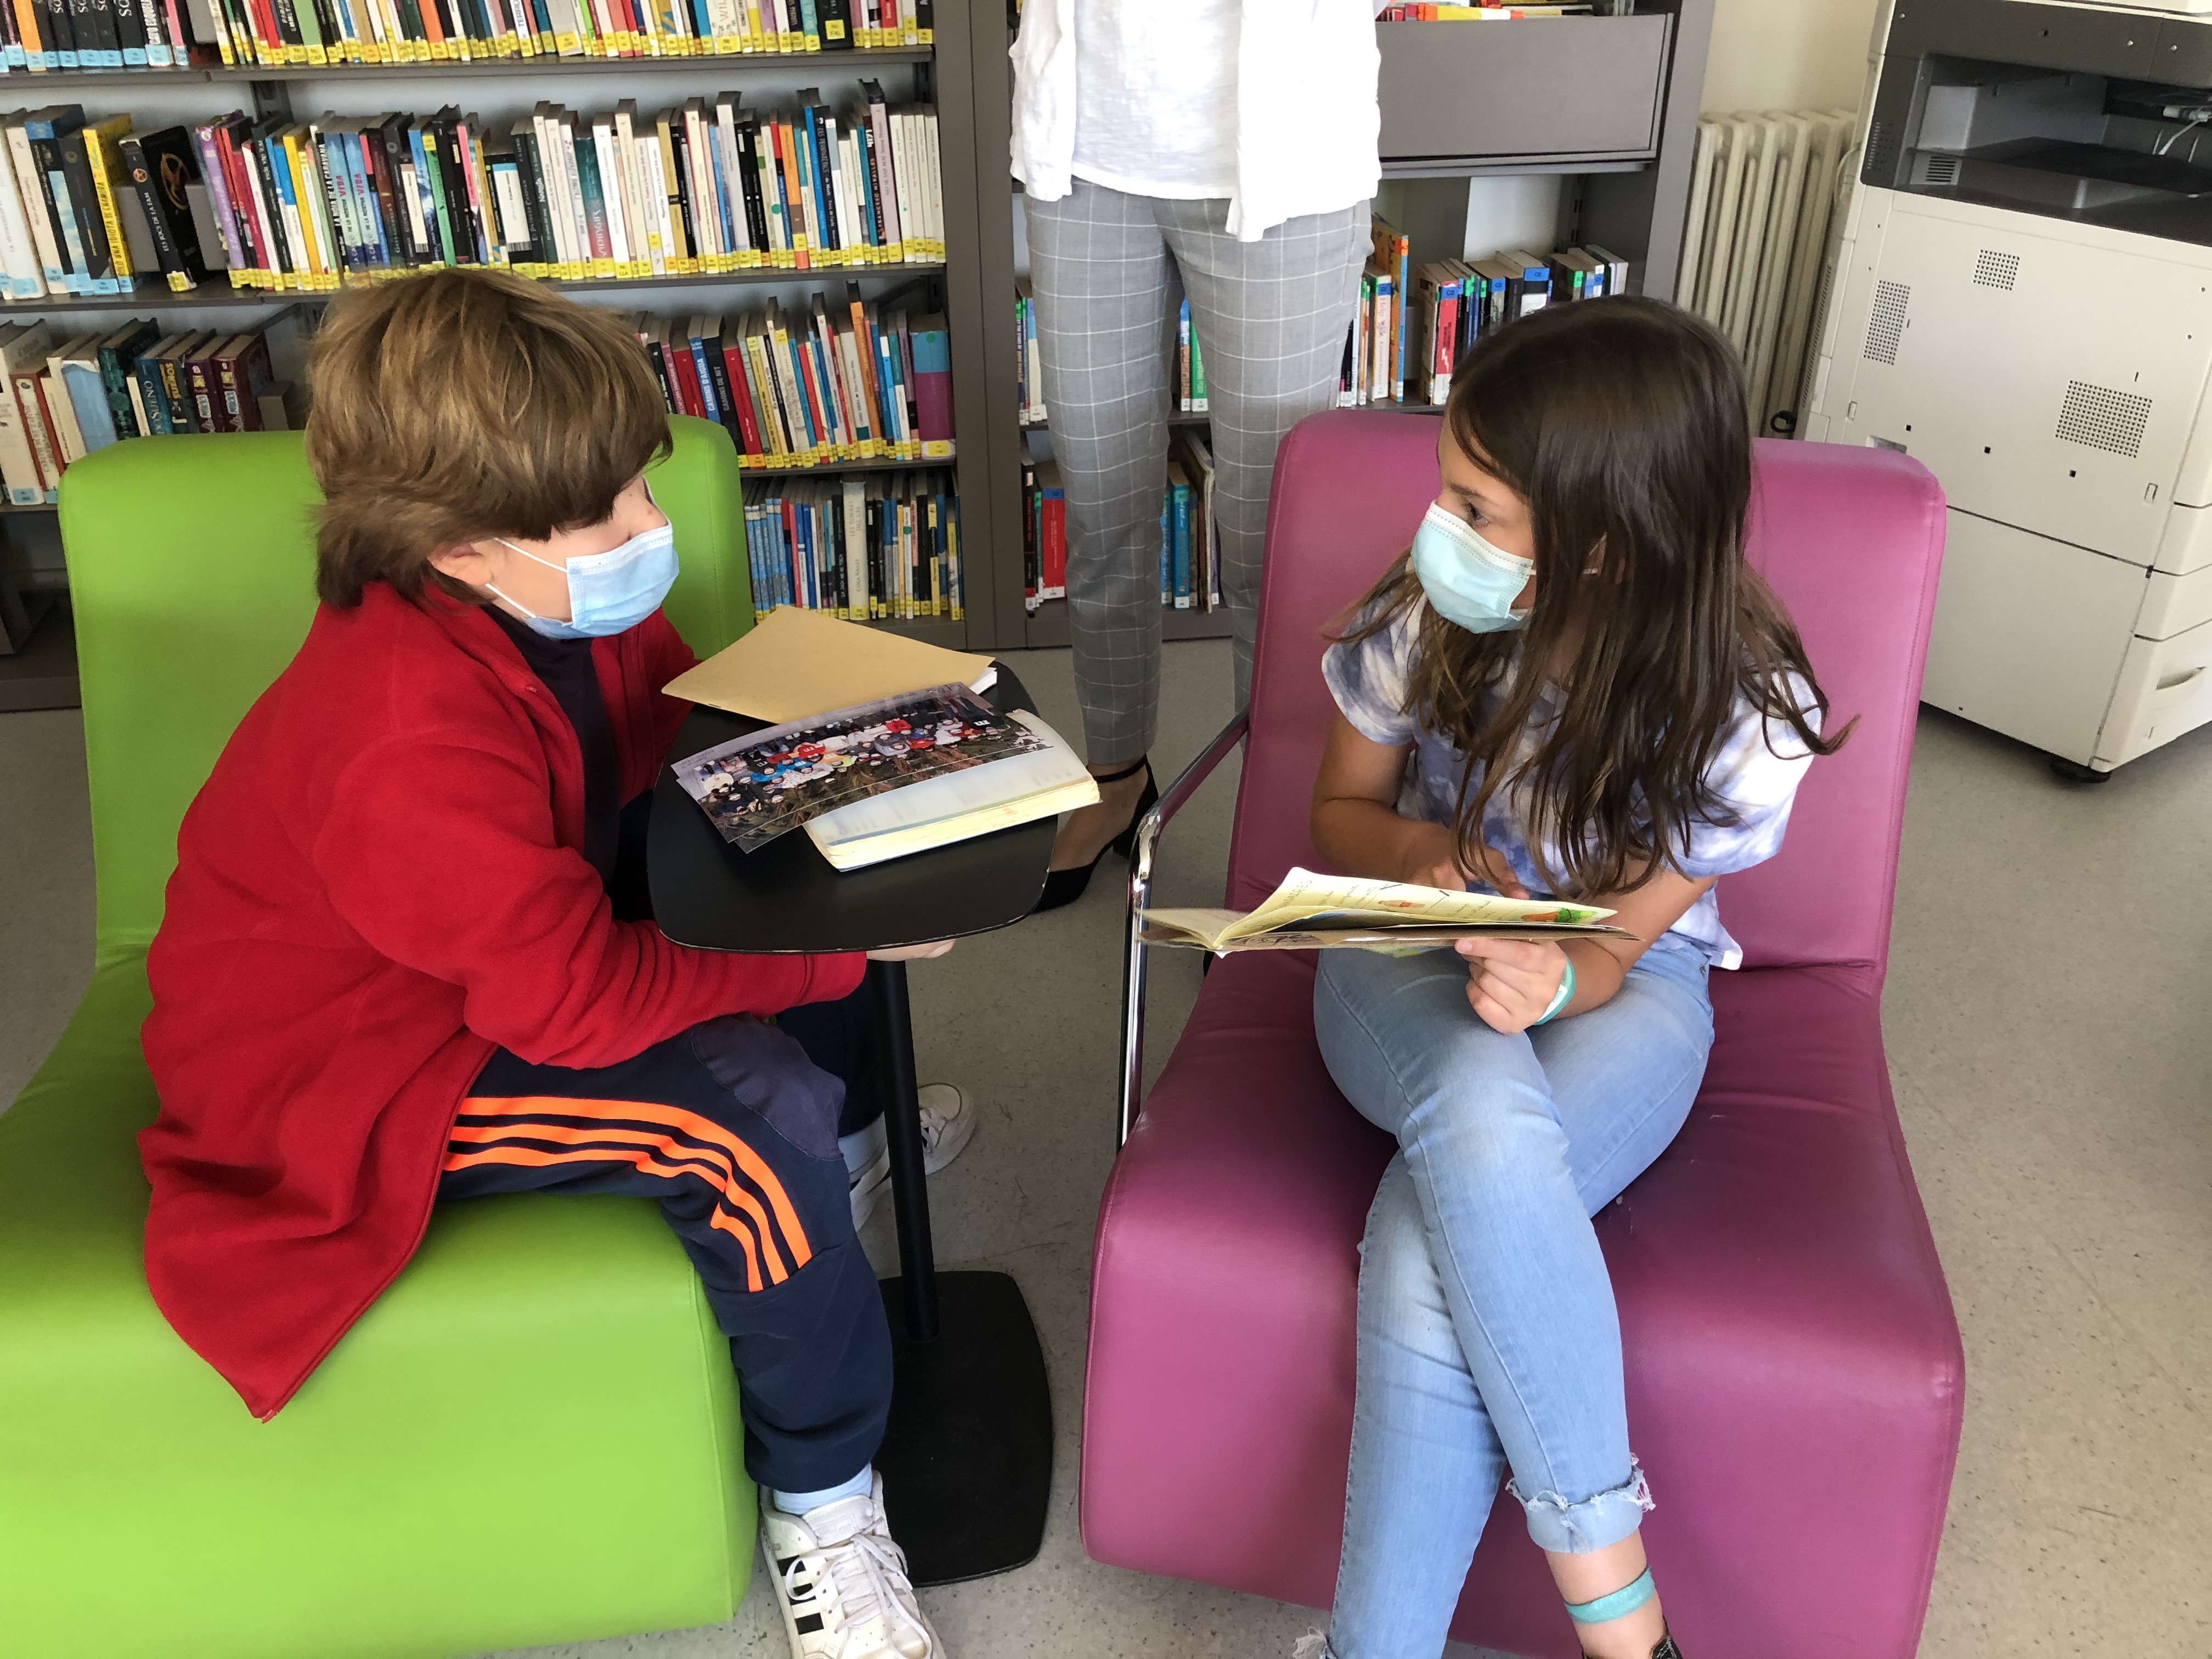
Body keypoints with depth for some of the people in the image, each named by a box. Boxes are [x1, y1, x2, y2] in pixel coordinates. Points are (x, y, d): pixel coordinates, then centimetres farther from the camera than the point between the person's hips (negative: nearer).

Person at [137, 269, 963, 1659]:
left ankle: (844, 1152, 30)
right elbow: (579, 1003, -34)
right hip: (356, 1081, -9)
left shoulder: (553, 594, -10)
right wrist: (832, 953, -28)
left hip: (528, 939, 9)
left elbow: (697, 730, 6)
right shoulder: (412, 741, -36)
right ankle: (822, 1505, -7)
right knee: (752, 1111, -28)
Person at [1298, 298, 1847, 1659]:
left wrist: (1555, 977, -35)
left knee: (1426, 1260, -33)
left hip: (1615, 990, -1)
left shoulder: (1744, 714, -19)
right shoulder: (1420, 621, -15)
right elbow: (1339, 818, 2)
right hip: (1411, 962, 2)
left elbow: (1618, 941, -10)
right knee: (1481, 1114, -38)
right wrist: (1424, 851, -21)